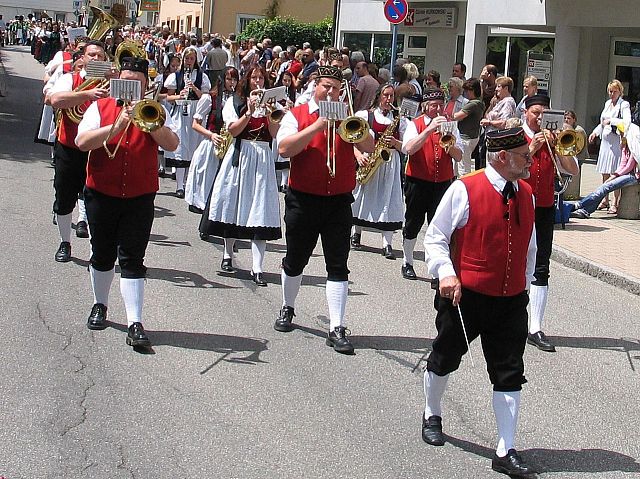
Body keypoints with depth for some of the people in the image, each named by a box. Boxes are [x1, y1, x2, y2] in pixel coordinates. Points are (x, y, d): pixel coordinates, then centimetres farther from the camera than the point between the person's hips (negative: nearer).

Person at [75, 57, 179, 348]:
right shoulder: (101, 108, 2)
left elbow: (172, 144, -9)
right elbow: (81, 142, -12)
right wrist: (116, 126, -22)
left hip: (140, 197, -1)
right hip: (101, 193, 1)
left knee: (132, 260, -5)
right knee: (102, 255, 14)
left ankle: (135, 323, -8)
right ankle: (100, 305, 36)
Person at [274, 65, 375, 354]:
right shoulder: (297, 115, 2)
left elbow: (369, 147, -3)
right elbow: (284, 149, -15)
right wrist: (317, 126, -20)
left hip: (339, 200, 1)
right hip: (303, 199, -1)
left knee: (338, 266, -4)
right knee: (295, 261, 14)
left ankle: (337, 329, -5)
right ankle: (287, 309, 38)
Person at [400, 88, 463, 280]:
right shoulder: (415, 125, -1)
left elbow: (458, 157, 2)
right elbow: (408, 149, -20)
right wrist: (429, 129, -25)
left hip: (442, 183, 2)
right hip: (418, 182, -2)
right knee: (413, 223, 9)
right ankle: (407, 263, 26)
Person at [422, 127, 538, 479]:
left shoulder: (525, 195, 6)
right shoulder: (465, 190, -13)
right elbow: (435, 238, -8)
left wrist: (524, 284, 14)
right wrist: (445, 272, -21)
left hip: (511, 301, 4)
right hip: (465, 296, -4)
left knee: (510, 374, 2)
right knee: (445, 358, 16)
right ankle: (431, 416, 43)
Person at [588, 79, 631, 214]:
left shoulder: (624, 105, -7)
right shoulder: (608, 103, 16)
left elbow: (627, 122, -22)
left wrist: (611, 121, -18)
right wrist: (595, 132, 17)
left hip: (617, 141, -8)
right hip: (605, 140, 8)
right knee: (605, 173, 10)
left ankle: (615, 203, -4)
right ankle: (605, 200, 19)